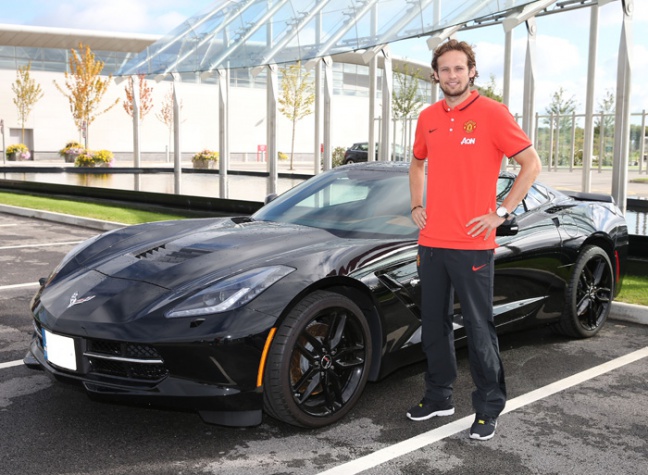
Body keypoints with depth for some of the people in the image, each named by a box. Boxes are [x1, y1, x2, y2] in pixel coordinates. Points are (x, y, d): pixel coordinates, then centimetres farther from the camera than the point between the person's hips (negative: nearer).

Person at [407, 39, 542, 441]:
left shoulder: (492, 113, -6)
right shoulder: (428, 118, 10)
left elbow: (531, 164, -6)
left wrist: (501, 214, -10)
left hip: (473, 245, -6)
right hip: (431, 241, 6)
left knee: (479, 329, 1)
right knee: (434, 325, 14)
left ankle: (489, 408, 15)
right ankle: (439, 397, 30)